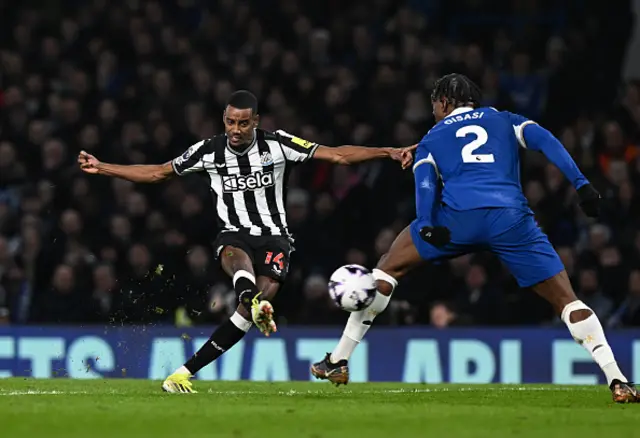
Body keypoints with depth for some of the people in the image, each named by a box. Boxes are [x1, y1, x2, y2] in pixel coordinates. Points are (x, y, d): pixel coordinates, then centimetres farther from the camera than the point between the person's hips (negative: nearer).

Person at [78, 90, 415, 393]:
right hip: (234, 235, 1)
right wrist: (101, 168, 7)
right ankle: (253, 300, -73)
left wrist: (388, 152, -16)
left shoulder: (277, 145, -4)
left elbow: (337, 155, -6)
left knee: (249, 312, -19)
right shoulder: (209, 151, 2)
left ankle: (185, 372, -14)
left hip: (273, 237, 0)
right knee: (236, 257, -38)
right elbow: (157, 173, 12)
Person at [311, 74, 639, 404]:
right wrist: (581, 184, 1)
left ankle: (338, 361, 18)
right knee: (565, 300, 8)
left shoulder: (432, 138, 27)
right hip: (511, 217, 0)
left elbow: (425, 180, 7)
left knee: (389, 267, 20)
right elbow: (544, 141, 11)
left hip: (457, 216, 0)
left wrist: (425, 225, -10)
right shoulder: (505, 121, 30)